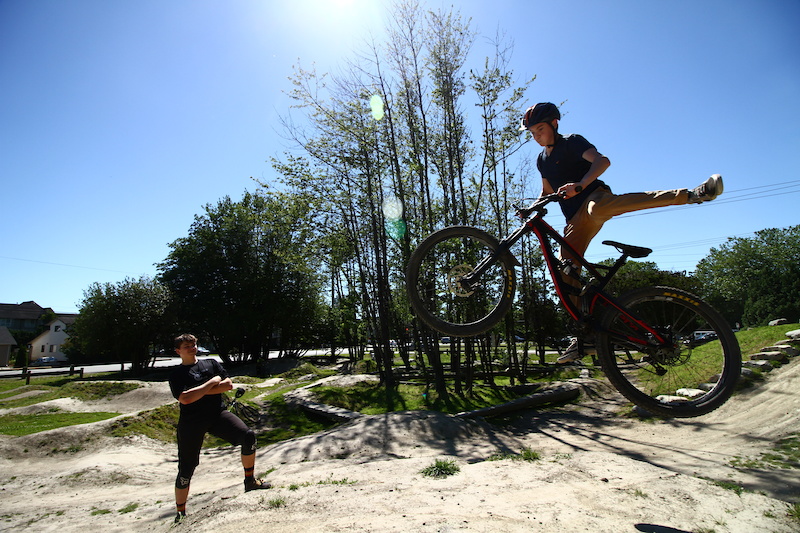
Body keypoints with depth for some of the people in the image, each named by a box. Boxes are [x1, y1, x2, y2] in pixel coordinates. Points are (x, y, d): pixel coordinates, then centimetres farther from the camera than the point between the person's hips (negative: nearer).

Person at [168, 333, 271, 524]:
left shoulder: (211, 363, 9)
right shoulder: (176, 375, 0)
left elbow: (228, 384, -3)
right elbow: (185, 399, -18)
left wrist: (198, 391, -9)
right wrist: (212, 383, -12)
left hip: (218, 414, 2)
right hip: (192, 422, -2)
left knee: (248, 435, -18)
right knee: (186, 469, 5)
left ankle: (250, 481, -1)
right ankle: (181, 512, 26)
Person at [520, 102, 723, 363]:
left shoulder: (571, 142, 1)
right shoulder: (542, 160, 22)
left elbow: (602, 161, -16)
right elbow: (547, 192, 32)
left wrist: (579, 184, -33)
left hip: (594, 196, -7)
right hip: (575, 220, 7)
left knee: (597, 211, -45)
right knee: (565, 273, -4)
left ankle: (688, 195, -41)